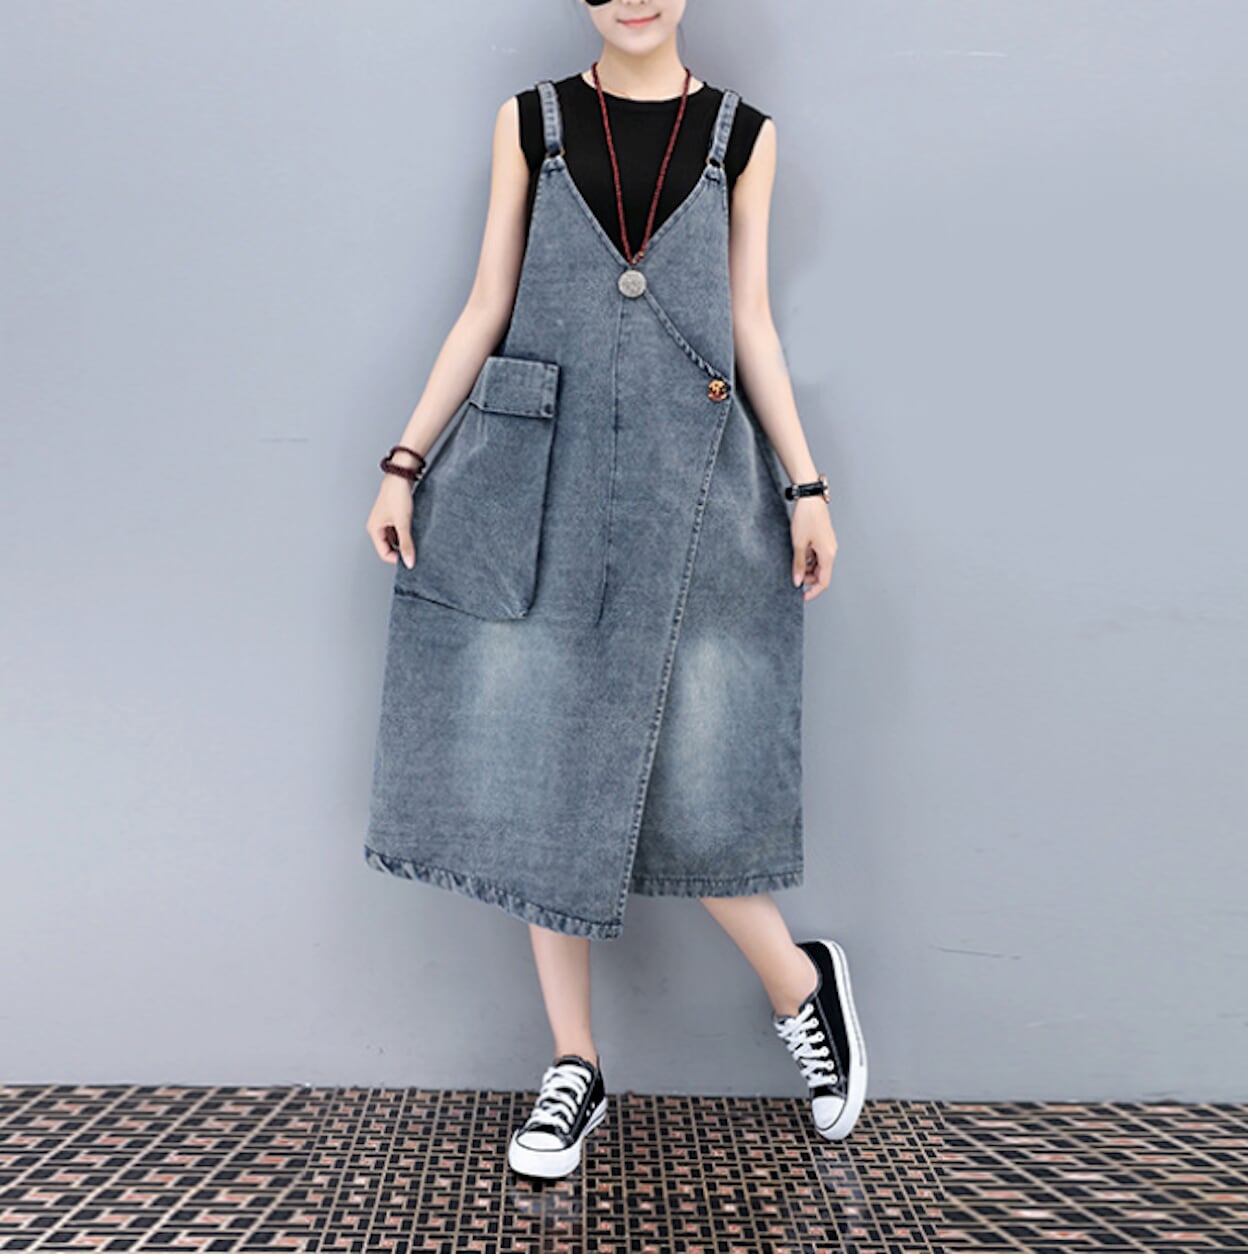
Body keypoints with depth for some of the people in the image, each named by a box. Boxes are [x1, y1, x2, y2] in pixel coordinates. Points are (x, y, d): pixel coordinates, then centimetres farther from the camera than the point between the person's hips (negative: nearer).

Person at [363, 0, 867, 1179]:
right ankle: (574, 1067, 15)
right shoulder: (531, 121, 9)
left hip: (687, 485, -1)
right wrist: (406, 458, 1)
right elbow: (486, 310, 8)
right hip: (539, 476, 1)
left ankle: (803, 981, 24)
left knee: (686, 776, -4)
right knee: (539, 766, 1)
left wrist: (806, 486, 2)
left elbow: (750, 323, 9)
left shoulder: (742, 135, 10)